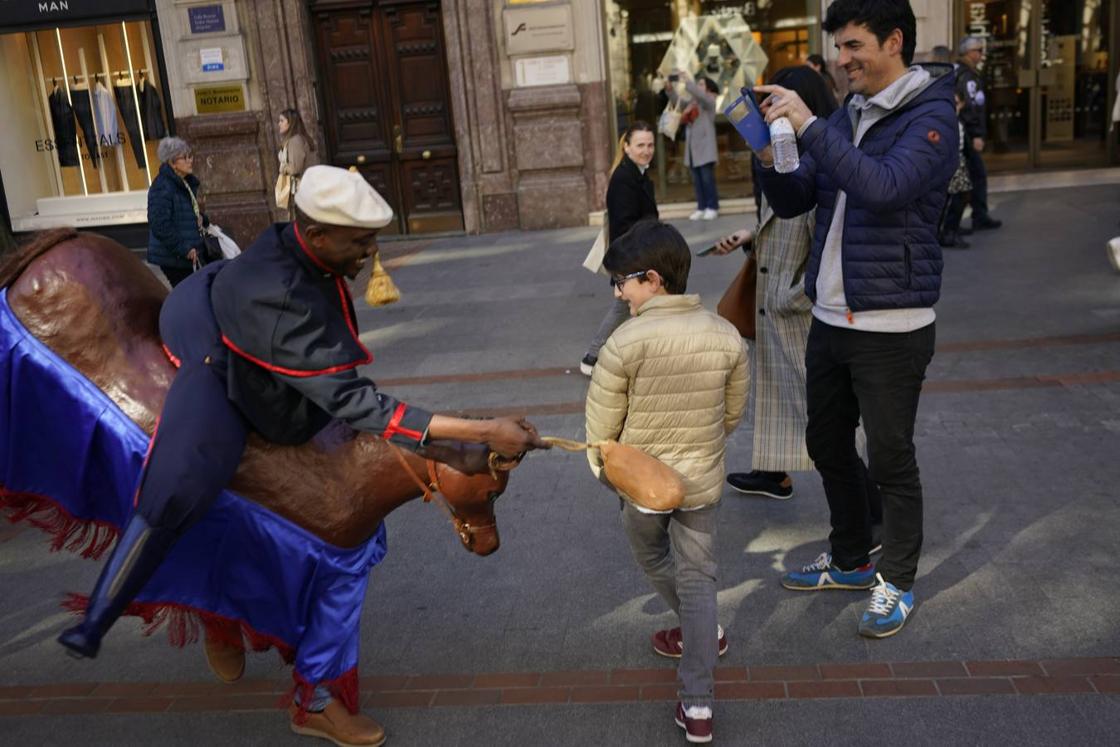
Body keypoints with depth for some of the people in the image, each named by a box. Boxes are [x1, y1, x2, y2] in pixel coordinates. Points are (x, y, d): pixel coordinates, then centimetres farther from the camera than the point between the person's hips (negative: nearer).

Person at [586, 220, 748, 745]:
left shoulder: (626, 341, -22)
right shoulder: (725, 335, -8)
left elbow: (601, 422, -14)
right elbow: (733, 413, 4)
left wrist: (601, 466, 7)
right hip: (702, 480, 4)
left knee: (651, 558, 27)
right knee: (698, 579, 13)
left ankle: (703, 632, 42)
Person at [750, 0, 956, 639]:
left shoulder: (931, 117, -9)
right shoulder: (845, 118, 12)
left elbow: (883, 187, -27)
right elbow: (792, 203, 11)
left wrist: (808, 126, -25)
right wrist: (771, 157, -8)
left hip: (892, 326, -7)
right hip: (830, 318, 7)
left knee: (892, 460, 4)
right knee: (828, 447, 17)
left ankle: (897, 583, 23)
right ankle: (850, 561, 36)